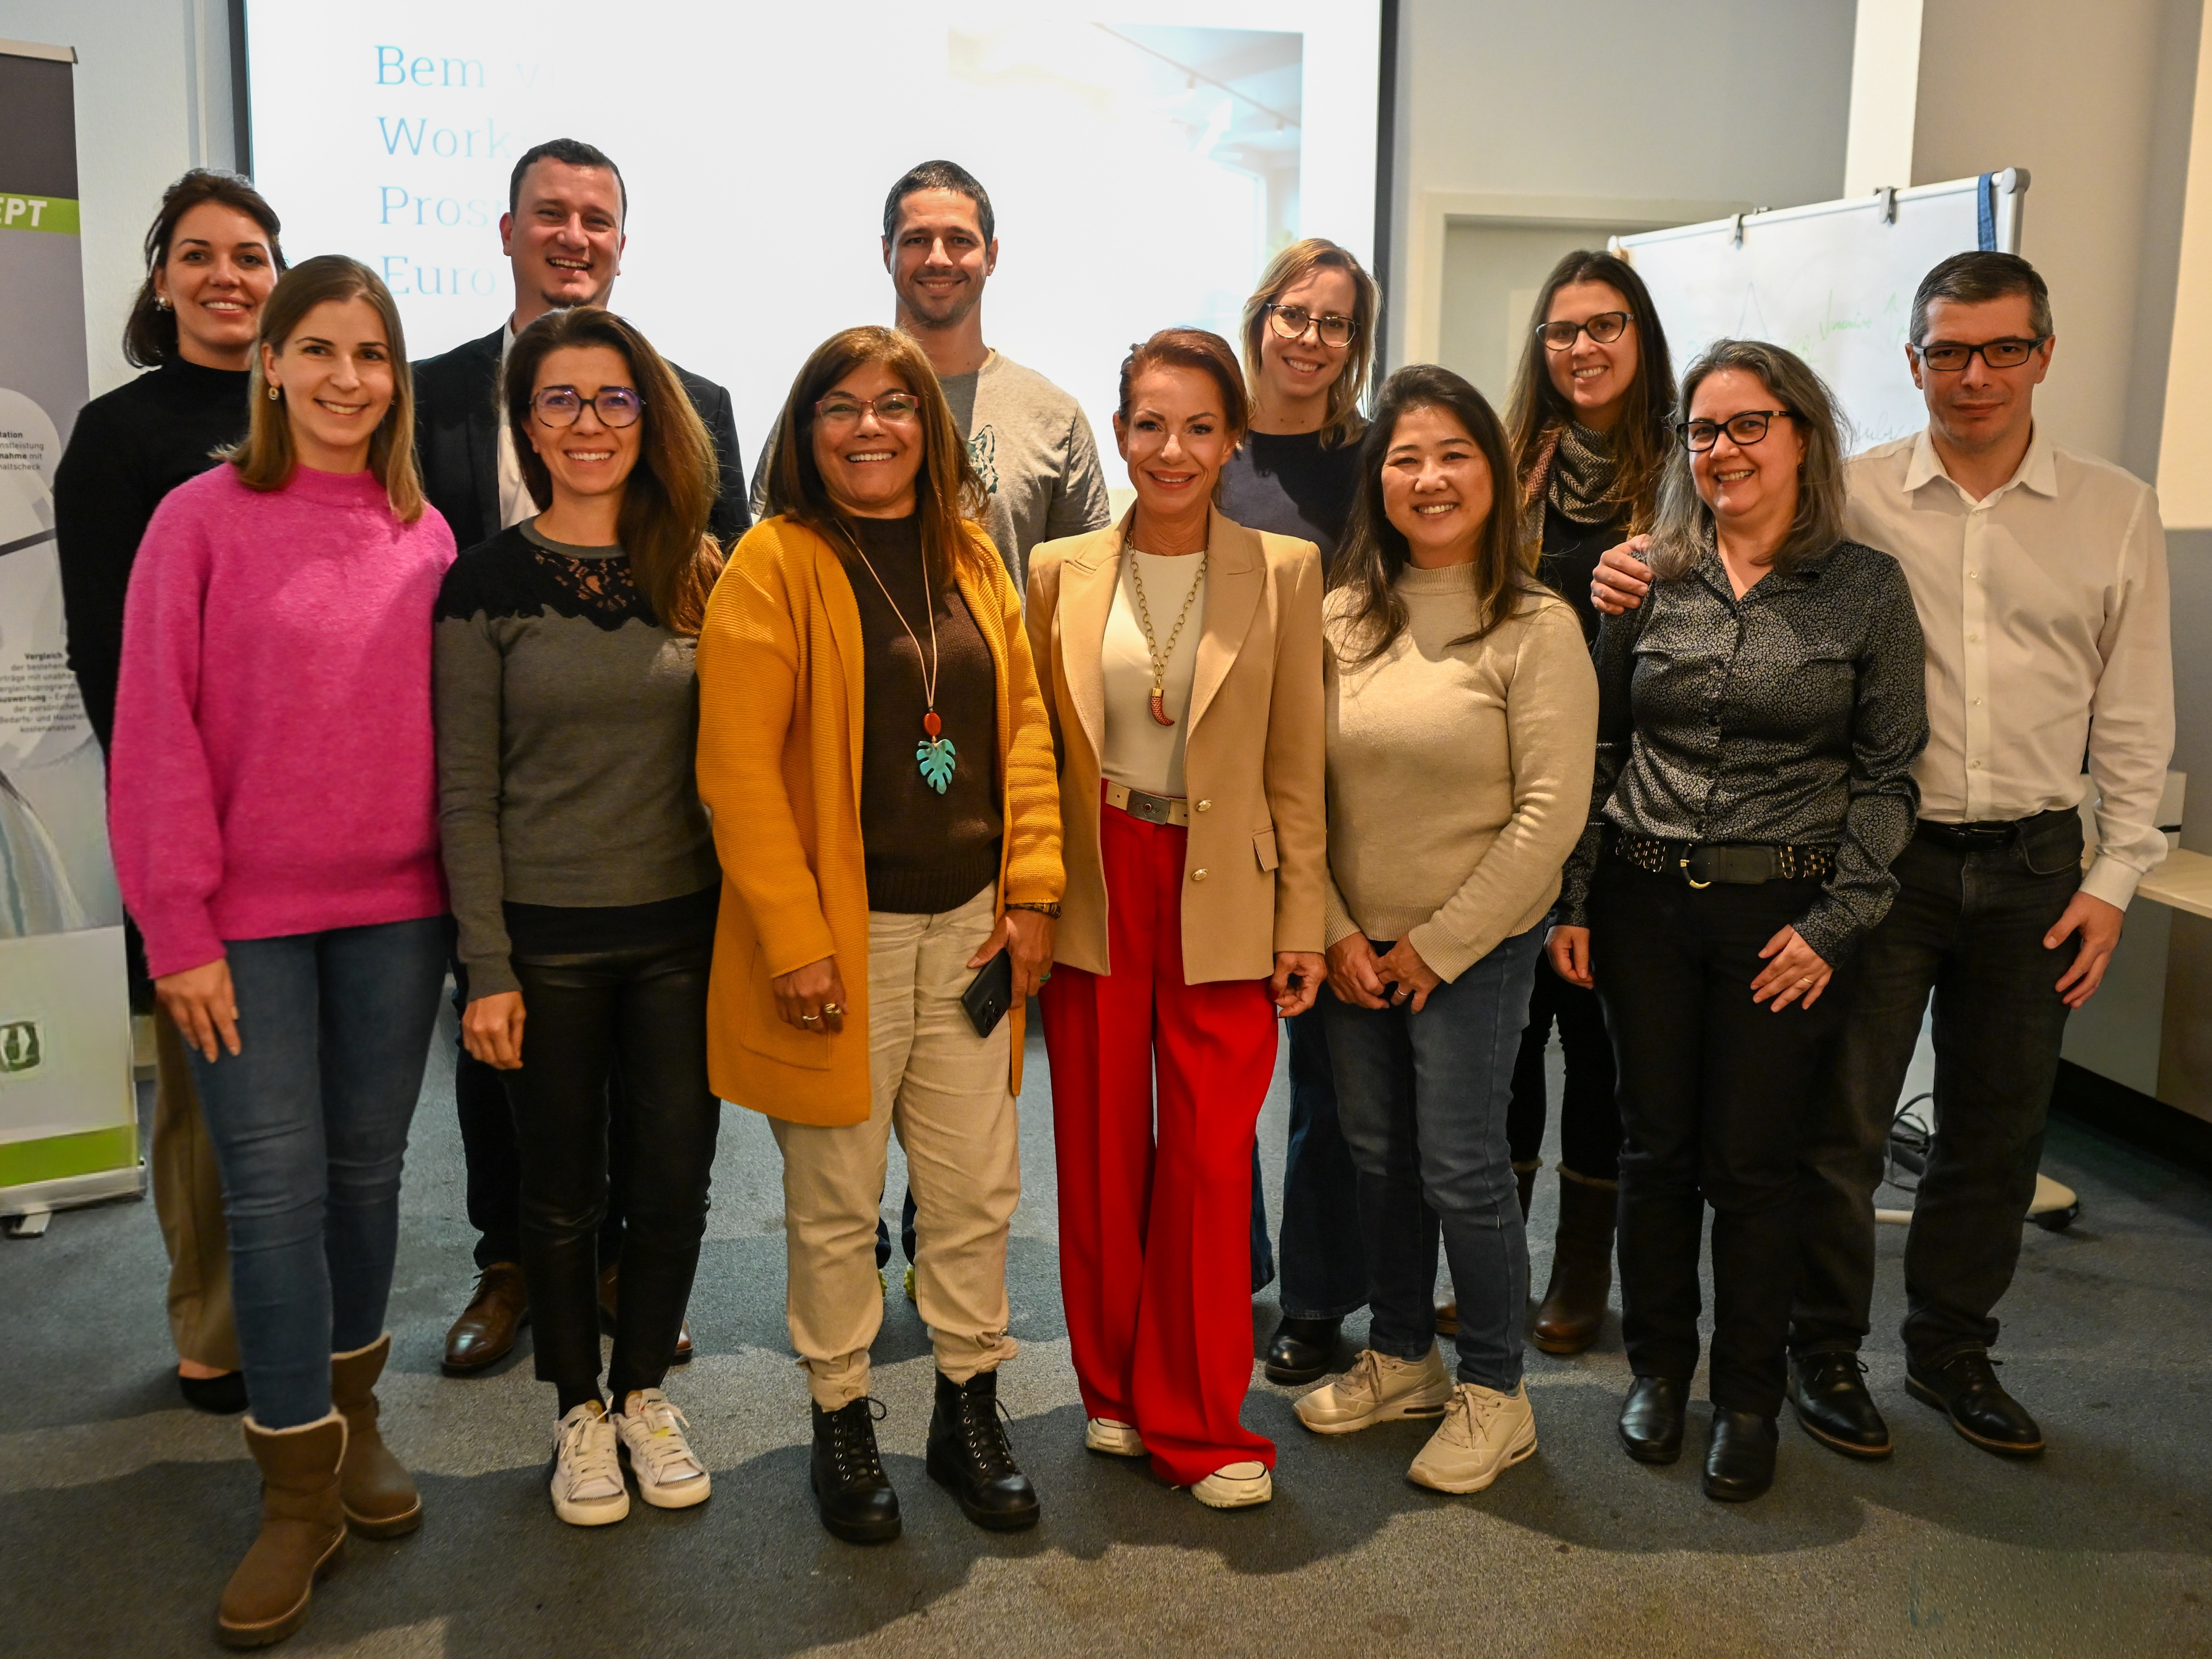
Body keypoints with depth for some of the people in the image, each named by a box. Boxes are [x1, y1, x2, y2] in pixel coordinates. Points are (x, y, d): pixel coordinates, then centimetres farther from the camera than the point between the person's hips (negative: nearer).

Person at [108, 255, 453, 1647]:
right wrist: (180, 928, -8)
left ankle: (352, 1412, 33)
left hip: (396, 907, 3)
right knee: (274, 1183, 2)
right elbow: (159, 735, -6)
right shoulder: (203, 521, -4)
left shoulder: (424, 533, 5)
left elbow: (451, 727, 8)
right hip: (249, 918, -3)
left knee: (370, 1164, 13)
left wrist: (465, 890, 4)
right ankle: (302, 1488, 14)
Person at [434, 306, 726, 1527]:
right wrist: (487, 966, -9)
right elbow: (466, 792, -5)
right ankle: (579, 1408, 32)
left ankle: (646, 1389, 33)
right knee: (564, 1191, 11)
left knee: (675, 1177, 10)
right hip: (547, 937, -2)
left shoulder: (698, 573, 4)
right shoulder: (489, 581, -4)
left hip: (682, 929, 2)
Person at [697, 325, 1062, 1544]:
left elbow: (1022, 724, 10)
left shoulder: (969, 557, 9)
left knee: (976, 1187, 12)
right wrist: (794, 939, -16)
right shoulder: (776, 562, -7)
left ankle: (969, 1412, 30)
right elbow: (737, 764, -12)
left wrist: (1032, 890, 2)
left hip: (966, 926, 5)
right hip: (838, 932, -5)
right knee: (837, 1201, 9)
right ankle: (840, 1421, 28)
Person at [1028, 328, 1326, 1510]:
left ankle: (1194, 1419, 17)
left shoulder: (1284, 573, 1)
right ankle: (1114, 1386, 30)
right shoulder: (1062, 571, 4)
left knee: (1211, 1160, 0)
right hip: (1094, 892, 1)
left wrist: (1302, 924, 0)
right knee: (1101, 1150, 10)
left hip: (1223, 898, -1)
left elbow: (1296, 767, 2)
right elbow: (1032, 748, 7)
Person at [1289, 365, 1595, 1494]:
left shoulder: (1537, 628, -11)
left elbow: (1551, 814, -14)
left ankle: (1493, 1392, 23)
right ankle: (1401, 1357, 35)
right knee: (1378, 1158, 15)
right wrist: (1335, 931, -4)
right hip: (1354, 946, 5)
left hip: (1477, 946, -4)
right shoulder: (1341, 619, 2)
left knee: (1461, 1169, 2)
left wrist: (1436, 945, -11)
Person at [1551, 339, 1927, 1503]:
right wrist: (1571, 901, 3)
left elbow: (1888, 773, 0)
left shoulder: (1867, 588, -1)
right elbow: (1595, 748, 7)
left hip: (1782, 913, -2)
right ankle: (1658, 1368, 30)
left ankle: (1748, 1399, 24)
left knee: (1754, 1165, 5)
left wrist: (1834, 923, -7)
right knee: (1654, 1147, 10)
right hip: (1643, 900, 2)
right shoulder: (1650, 578, 4)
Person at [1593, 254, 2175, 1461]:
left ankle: (1953, 1350, 33)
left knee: (1997, 1129, 14)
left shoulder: (2116, 512, 5)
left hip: (2031, 865, 3)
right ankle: (1825, 1349, 24)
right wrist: (1638, 577, -19)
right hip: (1882, 852, -2)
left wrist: (2112, 877, 1)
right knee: (1843, 1119, 4)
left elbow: (2134, 716, 6)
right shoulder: (1851, 495, -1)